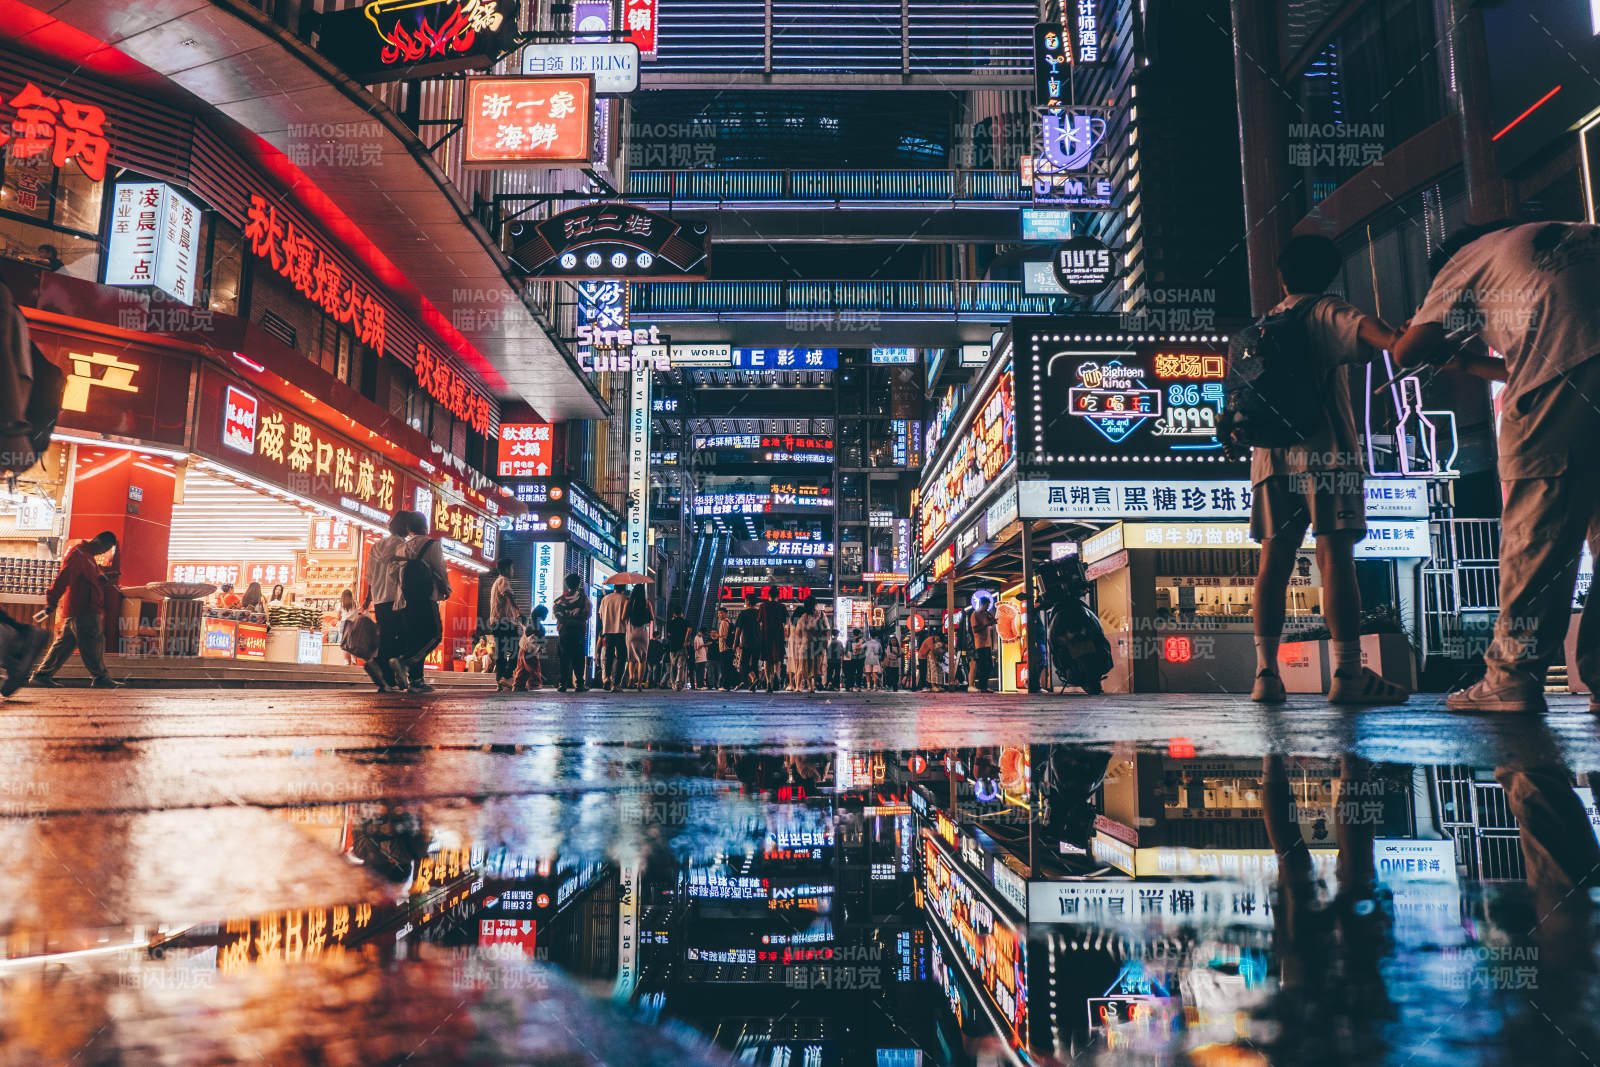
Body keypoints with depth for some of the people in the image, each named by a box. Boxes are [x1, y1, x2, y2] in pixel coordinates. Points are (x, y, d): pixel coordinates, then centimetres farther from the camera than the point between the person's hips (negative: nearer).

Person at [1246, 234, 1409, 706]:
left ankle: (1266, 671, -2)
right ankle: (1348, 673, -16)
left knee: (1273, 561, 3)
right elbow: (1361, 327, -18)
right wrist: (1400, 342, -36)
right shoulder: (1324, 312, 5)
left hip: (1272, 453, 5)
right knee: (1335, 555, -11)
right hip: (1324, 450, -5)